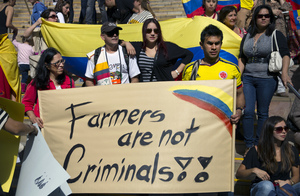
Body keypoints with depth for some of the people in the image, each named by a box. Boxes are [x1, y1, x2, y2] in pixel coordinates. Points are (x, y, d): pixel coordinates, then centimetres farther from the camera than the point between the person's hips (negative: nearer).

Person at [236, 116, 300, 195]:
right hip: (260, 189, -1)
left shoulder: (291, 150, 7)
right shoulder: (256, 151, -2)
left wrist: (289, 182, -11)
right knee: (266, 185, -40)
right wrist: (253, 170, -22)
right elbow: (238, 174, -1)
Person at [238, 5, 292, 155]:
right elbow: (242, 58, 18)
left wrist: (284, 73, -22)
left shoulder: (276, 35, 2)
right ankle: (249, 146, 3)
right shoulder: (247, 36, 14)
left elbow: (285, 55, -8)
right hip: (248, 79, 3)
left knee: (262, 113, 3)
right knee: (248, 111, -5)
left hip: (267, 79, -3)